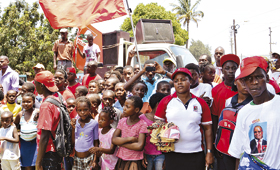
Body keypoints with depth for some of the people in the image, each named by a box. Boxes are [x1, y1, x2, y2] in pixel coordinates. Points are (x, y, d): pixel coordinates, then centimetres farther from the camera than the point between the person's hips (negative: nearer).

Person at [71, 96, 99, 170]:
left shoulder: (94, 123, -8)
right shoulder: (75, 122, -1)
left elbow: (96, 142, -1)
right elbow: (73, 142, 0)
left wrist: (95, 159, -3)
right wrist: (73, 128, -11)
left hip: (89, 158, -2)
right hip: (76, 158, 2)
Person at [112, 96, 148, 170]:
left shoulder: (142, 124, -12)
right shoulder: (122, 121, 1)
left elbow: (140, 146, -20)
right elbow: (114, 139, -6)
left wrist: (121, 142, -14)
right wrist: (130, 139, -17)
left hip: (134, 162, -4)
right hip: (121, 160, 4)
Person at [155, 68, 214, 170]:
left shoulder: (201, 103, 5)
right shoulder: (166, 102, 3)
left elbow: (207, 129, 7)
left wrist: (209, 152, 1)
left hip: (196, 154, 1)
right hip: (172, 154, 0)